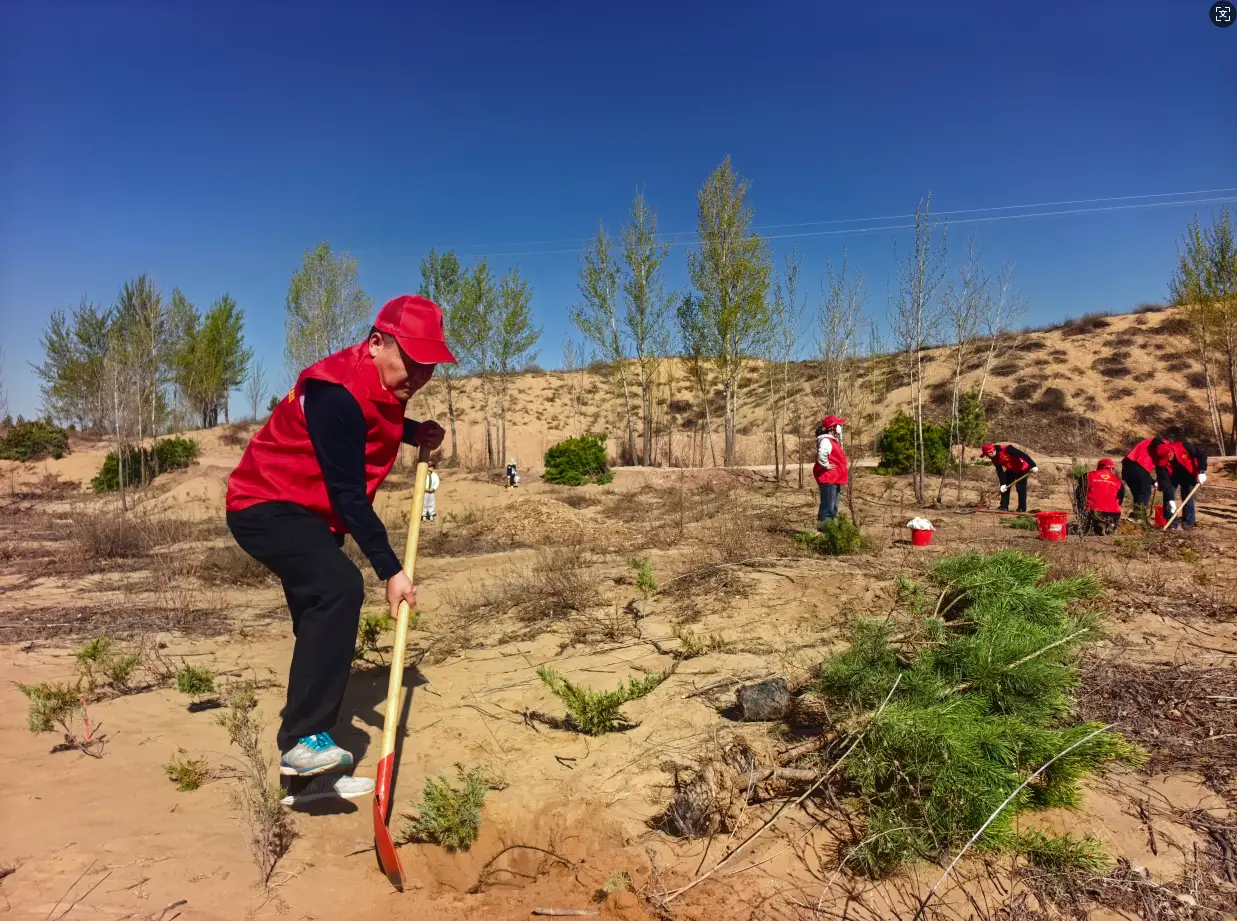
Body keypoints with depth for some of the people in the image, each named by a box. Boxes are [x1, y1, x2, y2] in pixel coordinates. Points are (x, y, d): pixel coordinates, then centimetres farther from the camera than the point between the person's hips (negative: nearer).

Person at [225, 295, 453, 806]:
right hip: (268, 506, -10)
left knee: (325, 622, 9)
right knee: (340, 589, -32)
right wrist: (390, 570, -25)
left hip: (311, 513, 10)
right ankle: (303, 738, -25)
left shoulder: (386, 384, 1)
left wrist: (414, 433, 4)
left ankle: (307, 774, 20)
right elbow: (348, 494, -27)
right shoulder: (338, 392, -27)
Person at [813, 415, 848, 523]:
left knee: (833, 508, 16)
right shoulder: (826, 441, -17)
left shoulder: (833, 441, 18)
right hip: (828, 480, -11)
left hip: (835, 480, 11)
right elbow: (821, 454, -38)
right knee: (828, 507, -9)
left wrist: (845, 464, 19)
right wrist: (826, 465, -24)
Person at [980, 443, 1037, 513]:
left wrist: (1033, 466, -33)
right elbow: (1000, 471, -6)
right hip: (1011, 470, 8)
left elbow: (1023, 455, -33)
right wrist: (1003, 484, -14)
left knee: (1021, 489, -9)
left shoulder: (1007, 449, -33)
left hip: (1022, 468, -8)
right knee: (1004, 488, 4)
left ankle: (1022, 509, -1)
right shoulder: (994, 459, -7)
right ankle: (1004, 507, 11)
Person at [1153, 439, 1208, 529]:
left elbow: (1201, 454, -19)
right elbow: (1164, 480, -31)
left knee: (1188, 498, -4)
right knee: (1168, 497, -11)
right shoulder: (1161, 461, -31)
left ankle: (1188, 522, 7)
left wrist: (1202, 472, -27)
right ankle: (1171, 522, -4)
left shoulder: (1184, 447, -35)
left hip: (1188, 475, 0)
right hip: (1172, 477, 0)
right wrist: (1170, 499, -36)